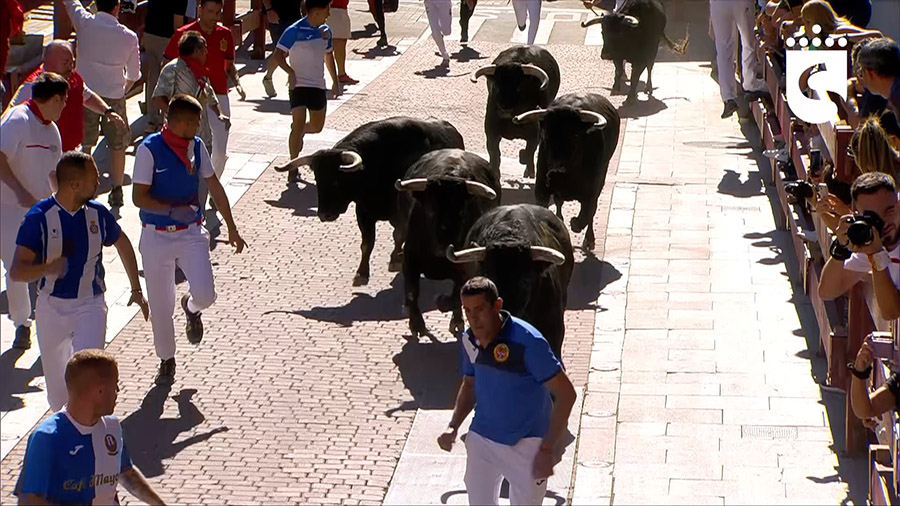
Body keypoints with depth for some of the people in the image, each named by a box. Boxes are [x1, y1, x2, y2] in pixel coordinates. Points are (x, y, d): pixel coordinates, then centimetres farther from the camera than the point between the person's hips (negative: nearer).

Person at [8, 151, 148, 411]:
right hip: (51, 308, -1)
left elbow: (123, 244, 18)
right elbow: (16, 272, -16)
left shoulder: (98, 213, -3)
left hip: (91, 305, 1)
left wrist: (136, 289, 21)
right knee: (58, 396, 13)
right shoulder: (39, 217, -13)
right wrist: (47, 268, -35)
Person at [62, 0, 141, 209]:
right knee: (117, 146, 13)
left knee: (84, 145, 7)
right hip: (114, 96, 0)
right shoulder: (129, 37, -7)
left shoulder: (85, 23, -10)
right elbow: (134, 74, 3)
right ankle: (116, 192, 17)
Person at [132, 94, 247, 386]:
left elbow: (214, 187, 11)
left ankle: (191, 308, 24)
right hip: (157, 237, -3)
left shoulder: (196, 146, 1)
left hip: (191, 233, 3)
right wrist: (172, 210, -29)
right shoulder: (150, 149, -14)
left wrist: (232, 228, 13)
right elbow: (139, 197, -14)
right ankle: (166, 360, 28)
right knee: (160, 306, 5)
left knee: (205, 295, -14)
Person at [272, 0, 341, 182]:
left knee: (317, 126, 14)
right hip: (299, 85, -6)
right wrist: (291, 72, -24)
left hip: (318, 86, 6)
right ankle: (293, 166, -6)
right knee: (299, 124, -13)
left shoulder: (325, 31, 7)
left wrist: (335, 81, 20)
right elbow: (278, 54, -12)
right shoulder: (295, 31, -12)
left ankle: (298, 131, 48)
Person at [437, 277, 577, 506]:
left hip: (526, 444, -6)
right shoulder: (468, 340, -4)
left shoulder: (527, 341, -24)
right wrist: (453, 426, -1)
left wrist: (547, 450, -22)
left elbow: (566, 394, -20)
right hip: (481, 440, 6)